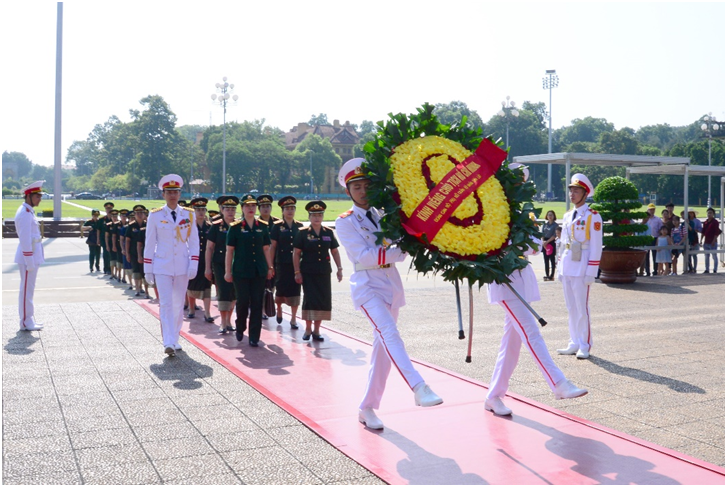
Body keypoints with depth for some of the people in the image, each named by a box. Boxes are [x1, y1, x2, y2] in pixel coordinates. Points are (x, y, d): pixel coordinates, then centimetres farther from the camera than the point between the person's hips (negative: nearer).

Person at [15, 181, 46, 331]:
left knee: (28, 289, 15)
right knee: (26, 289, -3)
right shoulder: (24, 214, -17)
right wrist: (30, 262, -21)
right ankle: (26, 323, 3)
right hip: (28, 257, -10)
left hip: (32, 257, 10)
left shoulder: (28, 212, 14)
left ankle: (29, 319, 23)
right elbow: (25, 240, -21)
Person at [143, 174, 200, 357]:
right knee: (165, 304, -10)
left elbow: (194, 241, 4)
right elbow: (149, 244, 2)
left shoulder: (188, 215, 3)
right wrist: (148, 269, 1)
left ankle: (175, 340, 20)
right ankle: (169, 342, -13)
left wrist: (193, 265, -5)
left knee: (179, 304, 8)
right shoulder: (155, 215, -1)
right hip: (162, 266, -2)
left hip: (182, 267, 2)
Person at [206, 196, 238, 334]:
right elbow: (209, 248, -1)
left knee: (234, 294, 8)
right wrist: (208, 268, -4)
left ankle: (228, 320, 24)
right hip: (220, 265, -3)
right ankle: (223, 323, 3)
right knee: (223, 293, -6)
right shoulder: (216, 226, -2)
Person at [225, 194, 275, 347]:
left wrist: (270, 268, 9)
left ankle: (254, 337, 8)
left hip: (259, 271, 2)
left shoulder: (262, 226, 7)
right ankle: (240, 327, 29)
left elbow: (266, 249, 12)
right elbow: (229, 250, -1)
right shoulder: (235, 227, -2)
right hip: (241, 271, -2)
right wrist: (228, 271, -4)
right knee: (243, 301, 0)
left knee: (257, 304, 1)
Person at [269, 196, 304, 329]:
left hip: (297, 263, 2)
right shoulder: (277, 226, 0)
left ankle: (293, 319, 9)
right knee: (281, 289, 1)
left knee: (295, 291, 0)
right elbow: (272, 246, 0)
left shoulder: (299, 226, 7)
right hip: (282, 264, -2)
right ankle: (279, 309, 32)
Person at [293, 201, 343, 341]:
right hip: (308, 273, -3)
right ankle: (308, 329, 10)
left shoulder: (329, 232, 6)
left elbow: (334, 251, 11)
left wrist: (339, 269, 5)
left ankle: (316, 330, 15)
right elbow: (296, 253, -2)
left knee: (323, 300, 3)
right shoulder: (303, 233, -3)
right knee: (309, 299, -4)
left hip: (324, 273, 3)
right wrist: (297, 272, -7)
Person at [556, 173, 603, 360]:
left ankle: (585, 346, 7)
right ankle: (574, 343, 19)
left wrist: (590, 273, -14)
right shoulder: (567, 216, 13)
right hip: (567, 267, 7)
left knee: (582, 307, -2)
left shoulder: (593, 216, -6)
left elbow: (596, 247, -9)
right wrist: (560, 268, 14)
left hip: (581, 267, -7)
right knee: (571, 307, 10)